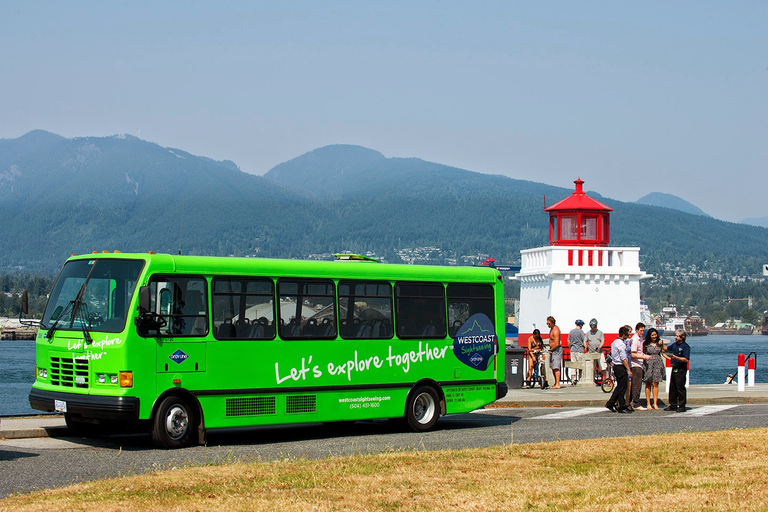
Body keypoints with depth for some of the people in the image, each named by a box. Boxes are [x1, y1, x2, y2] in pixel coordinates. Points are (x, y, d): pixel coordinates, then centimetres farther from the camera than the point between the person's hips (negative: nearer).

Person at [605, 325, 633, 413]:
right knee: (622, 388, -2)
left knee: (619, 386, 16)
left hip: (615, 365, 9)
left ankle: (610, 404, 15)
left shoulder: (614, 342, 12)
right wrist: (629, 370, -18)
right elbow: (624, 359, -20)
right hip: (621, 367, -9)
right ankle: (622, 407, 3)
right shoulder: (621, 344, -17)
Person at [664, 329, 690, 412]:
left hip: (681, 370, -8)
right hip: (674, 368, 8)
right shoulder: (674, 345, 12)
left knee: (680, 388, -6)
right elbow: (666, 349, 31)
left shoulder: (685, 346, -10)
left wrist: (676, 357, -27)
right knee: (672, 388, 10)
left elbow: (686, 359, -18)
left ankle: (682, 406, -1)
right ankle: (673, 405, 17)